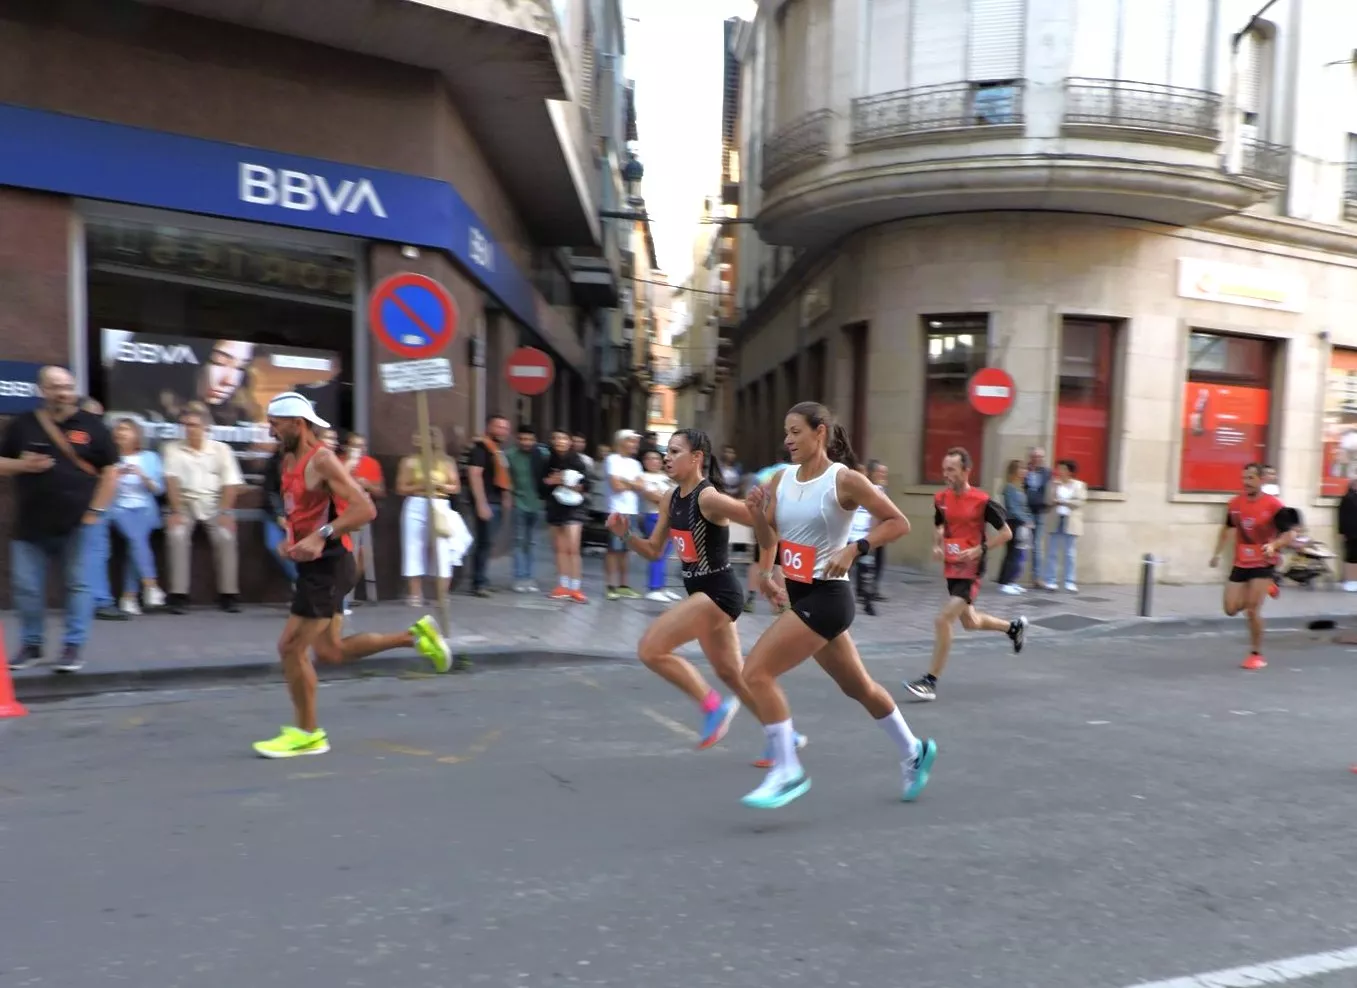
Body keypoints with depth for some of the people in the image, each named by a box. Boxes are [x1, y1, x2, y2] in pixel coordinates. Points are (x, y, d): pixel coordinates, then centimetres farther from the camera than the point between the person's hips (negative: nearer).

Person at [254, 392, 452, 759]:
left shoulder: (321, 460, -15)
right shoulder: (289, 460, 13)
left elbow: (365, 509, -24)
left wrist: (320, 536, -31)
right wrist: (292, 536, 11)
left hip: (328, 565, -10)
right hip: (314, 565, 10)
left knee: (291, 647, -4)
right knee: (330, 651, 13)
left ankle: (307, 734, 12)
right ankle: (415, 635, 21)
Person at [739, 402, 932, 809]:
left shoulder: (844, 480, -13)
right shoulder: (782, 479, 5)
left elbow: (899, 523, -9)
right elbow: (769, 541, 10)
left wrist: (854, 549, -20)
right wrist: (757, 511, -9)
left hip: (826, 597, -8)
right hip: (799, 594, 8)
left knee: (756, 672, -15)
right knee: (858, 686, 21)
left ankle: (787, 772, 0)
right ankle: (914, 752, 42)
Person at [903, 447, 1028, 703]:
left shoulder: (982, 500, -16)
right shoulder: (941, 498, 1)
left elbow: (1006, 533, -8)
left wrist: (979, 550, -19)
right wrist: (937, 546, 0)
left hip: (971, 570, -7)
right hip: (951, 568, 7)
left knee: (942, 620, -16)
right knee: (971, 622, 21)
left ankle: (930, 681, -7)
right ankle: (1015, 627, 49)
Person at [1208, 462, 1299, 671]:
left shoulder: (1274, 505, -15)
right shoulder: (1234, 503, 0)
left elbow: (1290, 533, -13)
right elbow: (1226, 528, 17)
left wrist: (1274, 546, -32)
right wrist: (1217, 553, 13)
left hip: (1263, 563, -5)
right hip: (1240, 563, 5)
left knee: (1252, 609, -11)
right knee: (1231, 609, 4)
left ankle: (1257, 655, 7)